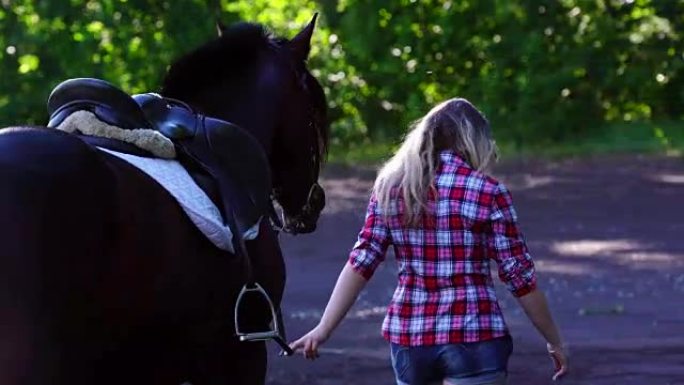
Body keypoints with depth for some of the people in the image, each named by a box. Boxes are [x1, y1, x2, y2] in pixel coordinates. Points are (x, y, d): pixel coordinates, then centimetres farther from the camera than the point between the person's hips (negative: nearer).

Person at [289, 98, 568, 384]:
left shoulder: (390, 187, 5)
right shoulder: (488, 193, -6)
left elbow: (360, 263, -1)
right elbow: (519, 277, -4)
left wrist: (323, 329, 0)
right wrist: (554, 341, 6)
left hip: (408, 337, 5)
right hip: (473, 339, -4)